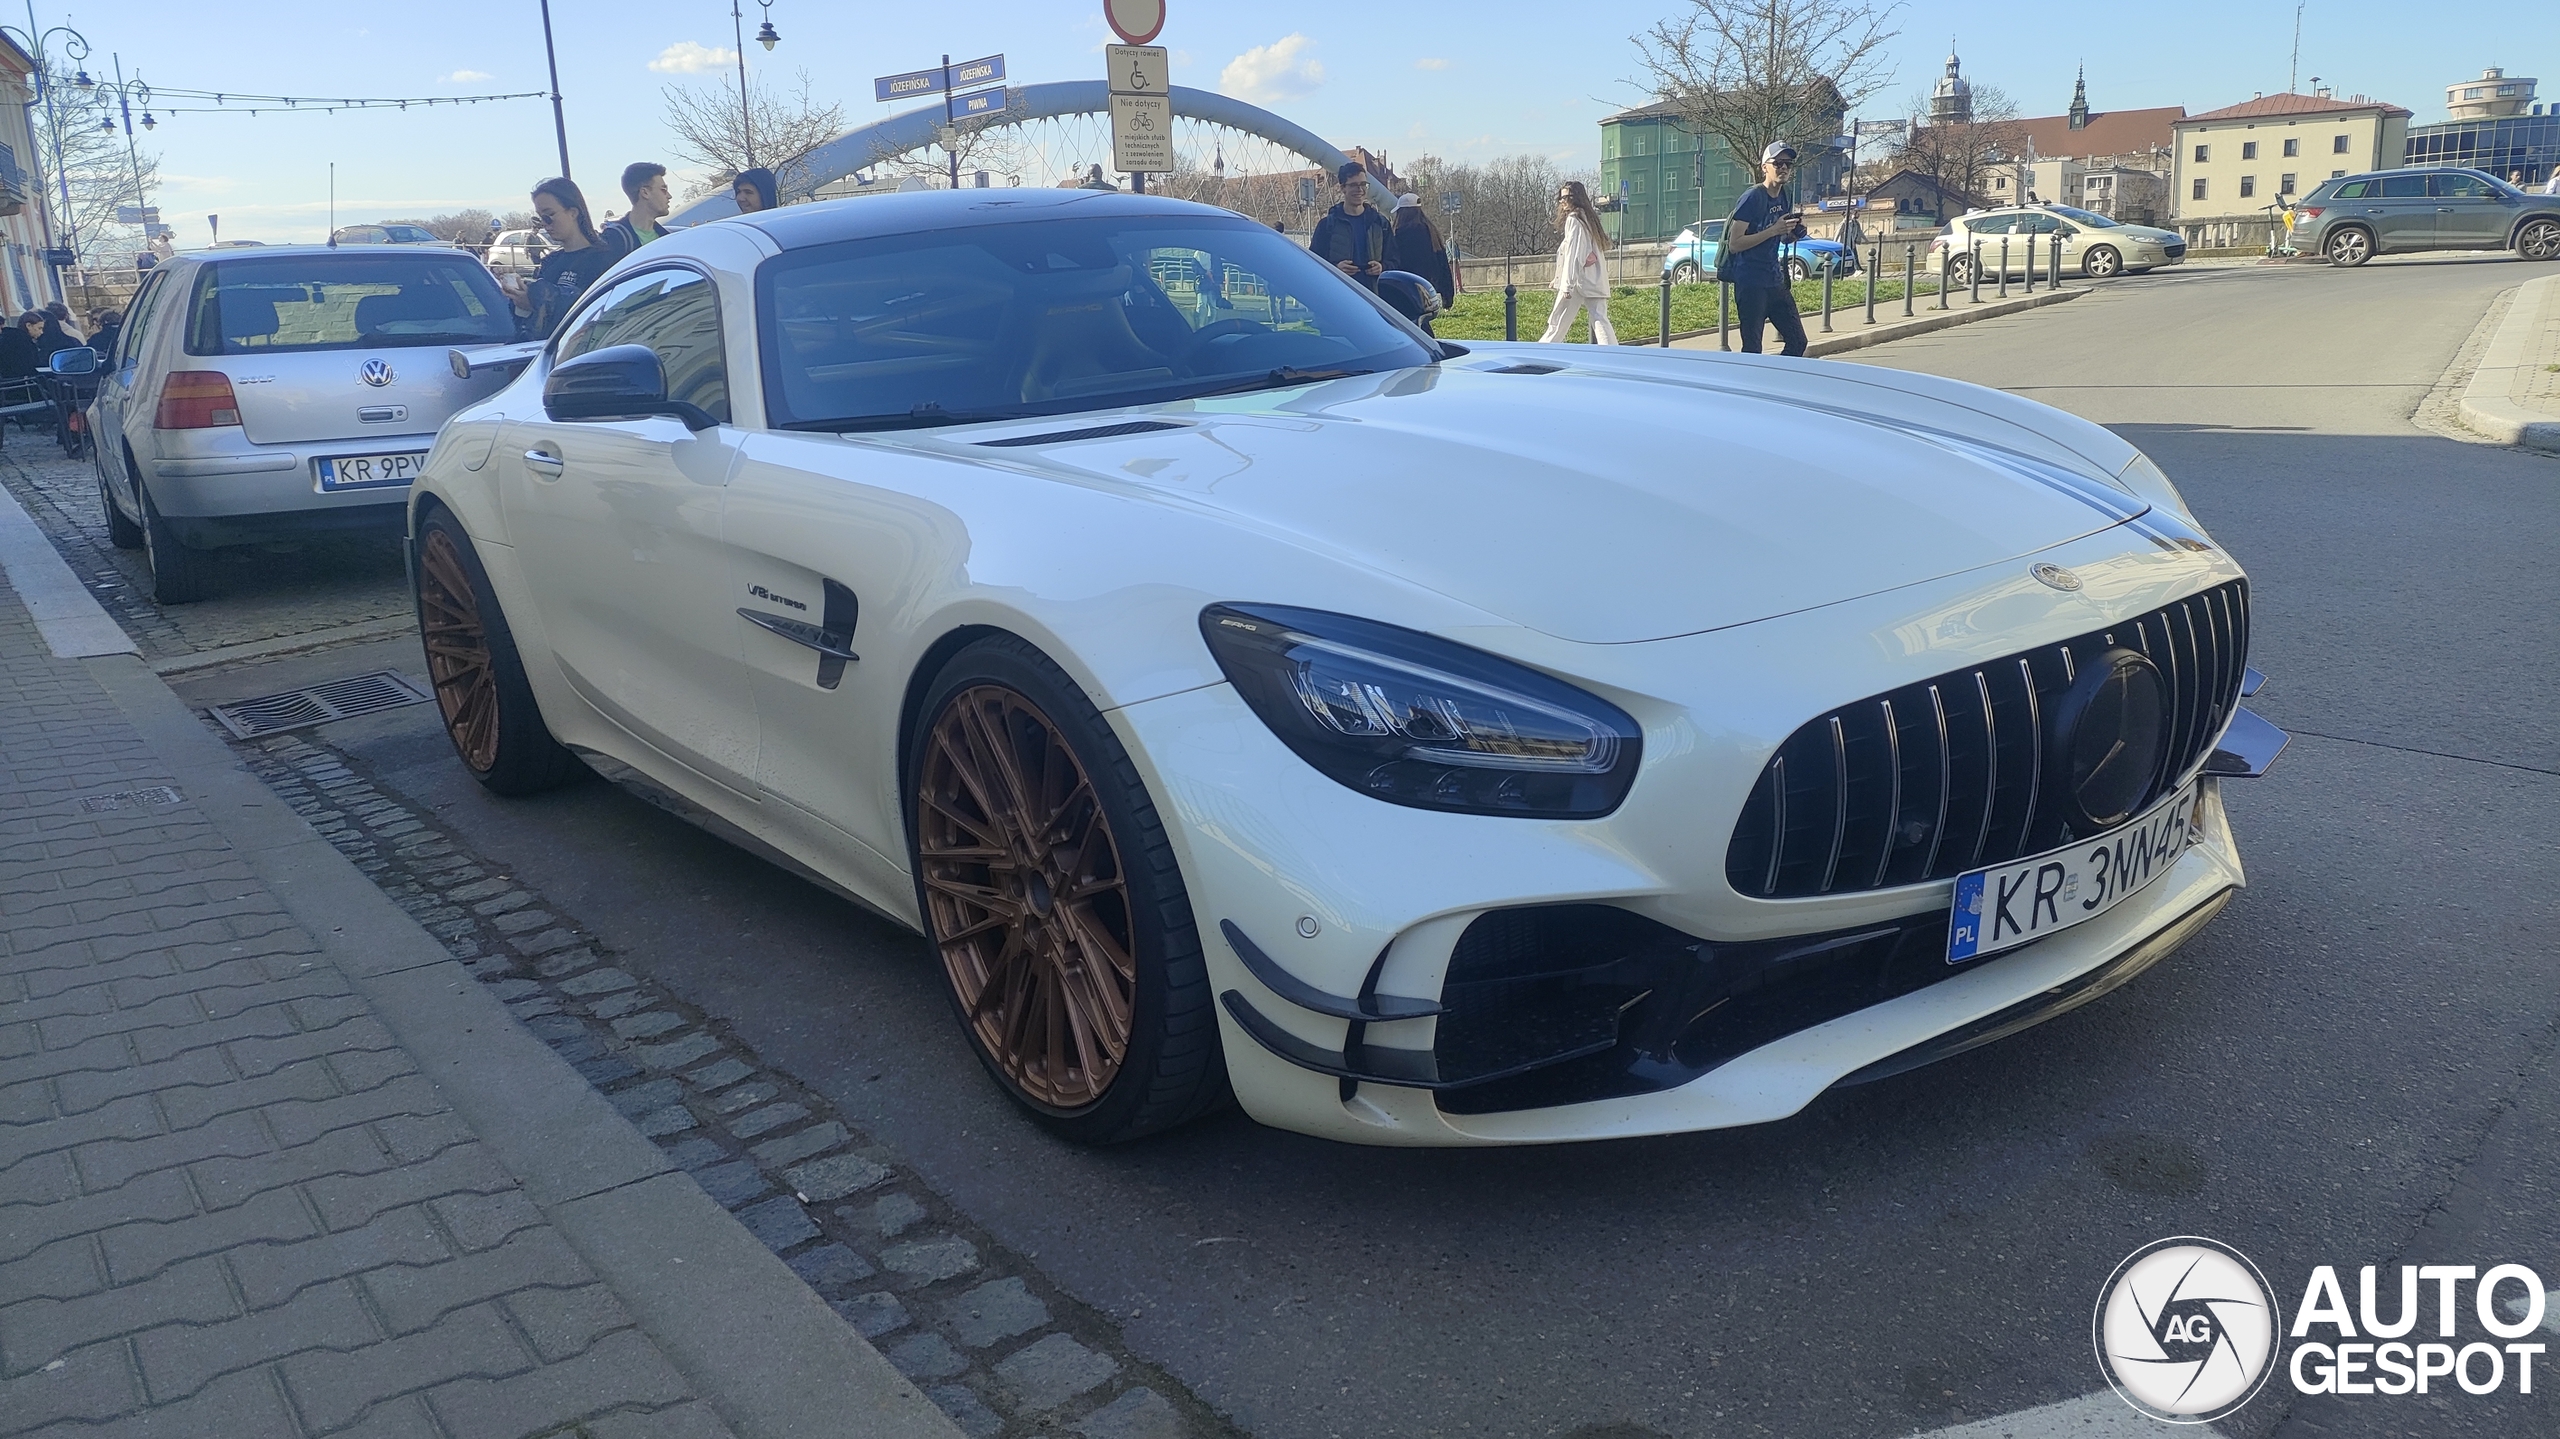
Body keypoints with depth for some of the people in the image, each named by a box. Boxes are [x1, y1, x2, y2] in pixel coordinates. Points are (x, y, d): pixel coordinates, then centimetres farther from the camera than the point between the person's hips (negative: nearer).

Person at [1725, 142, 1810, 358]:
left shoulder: (1783, 197, 11)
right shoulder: (1752, 198, -12)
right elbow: (1734, 244, -18)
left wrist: (1795, 232, 1)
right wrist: (1773, 230, -22)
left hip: (1775, 281, 8)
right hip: (1750, 284, -8)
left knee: (1798, 342, 8)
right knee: (1752, 350, -5)